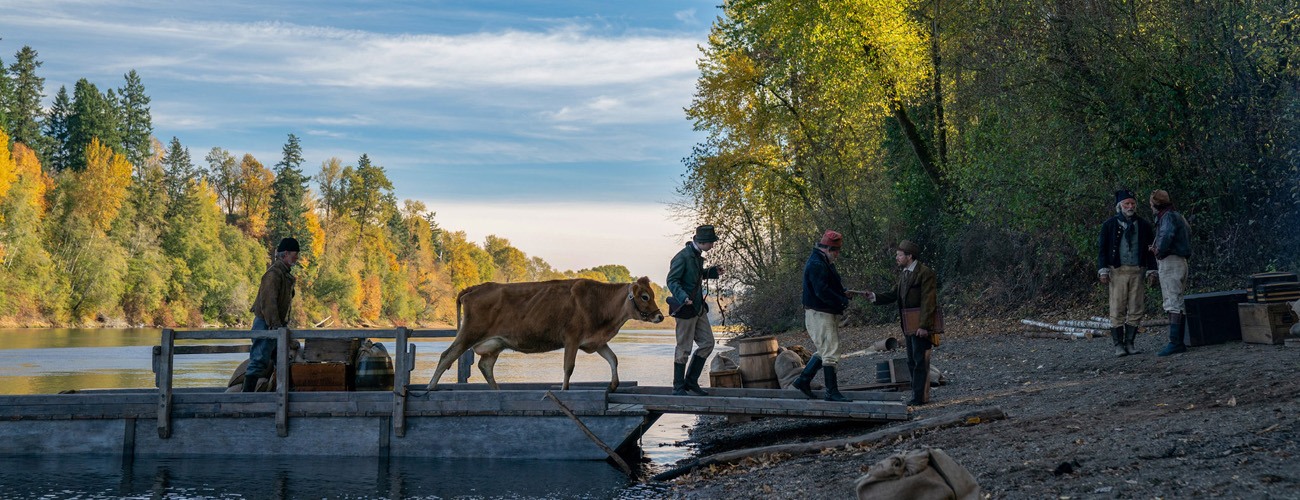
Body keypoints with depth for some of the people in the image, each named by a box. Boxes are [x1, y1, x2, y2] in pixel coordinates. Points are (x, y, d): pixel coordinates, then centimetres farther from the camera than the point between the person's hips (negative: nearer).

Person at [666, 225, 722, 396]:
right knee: (683, 349, -2)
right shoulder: (683, 257, -17)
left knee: (707, 343, 9)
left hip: (698, 308, 9)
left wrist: (712, 272, 11)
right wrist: (683, 297, -33)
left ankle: (691, 381, 18)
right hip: (685, 309, -9)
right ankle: (678, 387, 7)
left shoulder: (697, 255, 11)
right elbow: (672, 280, -20)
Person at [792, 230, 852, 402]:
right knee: (830, 353, -8)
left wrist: (842, 293, 4)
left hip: (828, 314, 11)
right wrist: (843, 301, -17)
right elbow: (823, 292, -26)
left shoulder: (824, 263, 16)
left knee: (824, 351, 17)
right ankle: (832, 392, -4)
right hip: (820, 315, -11)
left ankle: (803, 380, 23)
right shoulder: (816, 265, -19)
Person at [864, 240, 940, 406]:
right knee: (912, 361, 13)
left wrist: (924, 325, -21)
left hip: (921, 324, -9)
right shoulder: (904, 273, 14)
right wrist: (875, 297, 1)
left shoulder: (925, 273, -14)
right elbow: (896, 294, 14)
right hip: (909, 324, 9)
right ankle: (918, 395, 20)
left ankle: (920, 397, -5)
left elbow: (928, 301, -17)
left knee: (920, 361, -7)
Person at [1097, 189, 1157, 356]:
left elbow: (1150, 248, 14)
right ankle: (1118, 345, 1)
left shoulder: (1143, 225, 11)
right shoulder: (1110, 225, 3)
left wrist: (1151, 270, 7)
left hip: (1137, 272, 3)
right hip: (1117, 272, -3)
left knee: (1136, 310, 2)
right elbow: (1102, 248, 2)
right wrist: (1103, 270, -6)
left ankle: (1129, 342, 10)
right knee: (1117, 310, -4)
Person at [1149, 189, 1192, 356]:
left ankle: (1174, 343, -17)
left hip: (1170, 262, -10)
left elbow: (1166, 236, -32)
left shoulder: (1168, 217, -13)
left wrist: (1158, 251, -14)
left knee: (1173, 303, -13)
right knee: (1177, 304, 12)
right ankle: (1179, 342, 13)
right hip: (1180, 261, 10)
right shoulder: (1178, 216, 18)